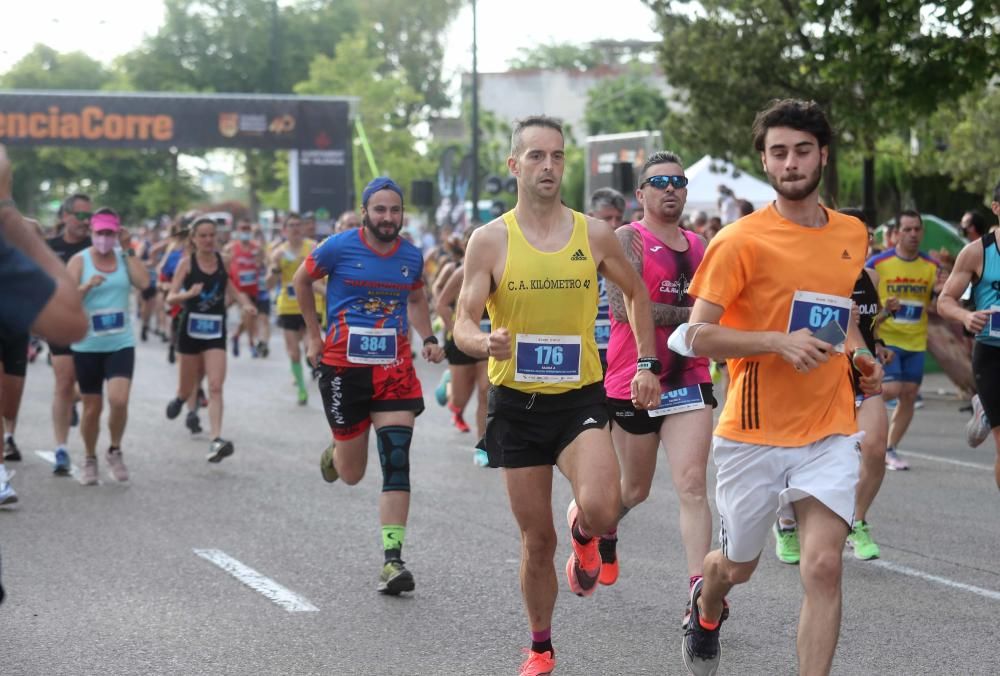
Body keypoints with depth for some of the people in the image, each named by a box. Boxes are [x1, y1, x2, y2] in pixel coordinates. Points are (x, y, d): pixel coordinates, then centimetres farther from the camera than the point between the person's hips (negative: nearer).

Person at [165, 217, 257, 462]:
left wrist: (246, 304, -5)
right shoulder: (187, 263, -4)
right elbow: (171, 297, -9)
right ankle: (180, 399, 50)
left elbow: (234, 290, 15)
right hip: (191, 328, -1)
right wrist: (188, 294, -29)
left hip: (216, 330, 1)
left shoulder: (224, 261, 3)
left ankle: (216, 441, -20)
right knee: (188, 389, 13)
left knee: (215, 387, -13)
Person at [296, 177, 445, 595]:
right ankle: (335, 452, 45)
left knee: (396, 463, -12)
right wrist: (314, 335, 10)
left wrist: (428, 339, 9)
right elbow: (301, 281, 10)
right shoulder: (339, 247, -6)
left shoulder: (411, 256, 5)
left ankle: (392, 561, -10)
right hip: (344, 367, -2)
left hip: (395, 368, 2)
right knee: (352, 474, 6)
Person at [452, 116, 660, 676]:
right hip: (517, 403, 0)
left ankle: (584, 532, 14)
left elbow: (636, 292, 16)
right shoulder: (490, 240, -5)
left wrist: (646, 364, 11)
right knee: (537, 539, 7)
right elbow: (464, 324, -8)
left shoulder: (595, 234, -1)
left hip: (581, 398, 0)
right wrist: (486, 343, -31)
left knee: (601, 509, -25)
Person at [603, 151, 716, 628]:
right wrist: (690, 315, -19)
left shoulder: (697, 245, 13)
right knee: (636, 489, 12)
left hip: (688, 379, 4)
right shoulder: (628, 239, -7)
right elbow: (625, 305, -21)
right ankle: (602, 529, 45)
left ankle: (699, 593, -15)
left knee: (692, 485, -10)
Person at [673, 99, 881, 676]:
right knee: (738, 565, 16)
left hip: (830, 433, 3)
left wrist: (859, 354, 7)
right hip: (754, 433, -2)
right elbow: (697, 336, -13)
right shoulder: (741, 240, -10)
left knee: (824, 567, -14)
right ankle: (706, 609, 52)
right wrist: (779, 341, -25)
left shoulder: (853, 235, 7)